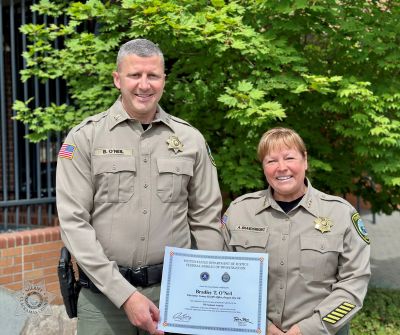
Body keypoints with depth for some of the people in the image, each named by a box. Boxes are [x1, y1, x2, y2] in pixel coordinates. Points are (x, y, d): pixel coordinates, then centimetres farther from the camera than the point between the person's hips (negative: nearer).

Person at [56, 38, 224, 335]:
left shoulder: (191, 139, 4)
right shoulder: (85, 138, -3)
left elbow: (206, 221, 7)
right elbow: (74, 222, -9)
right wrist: (125, 294, -15)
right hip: (104, 293, -2)